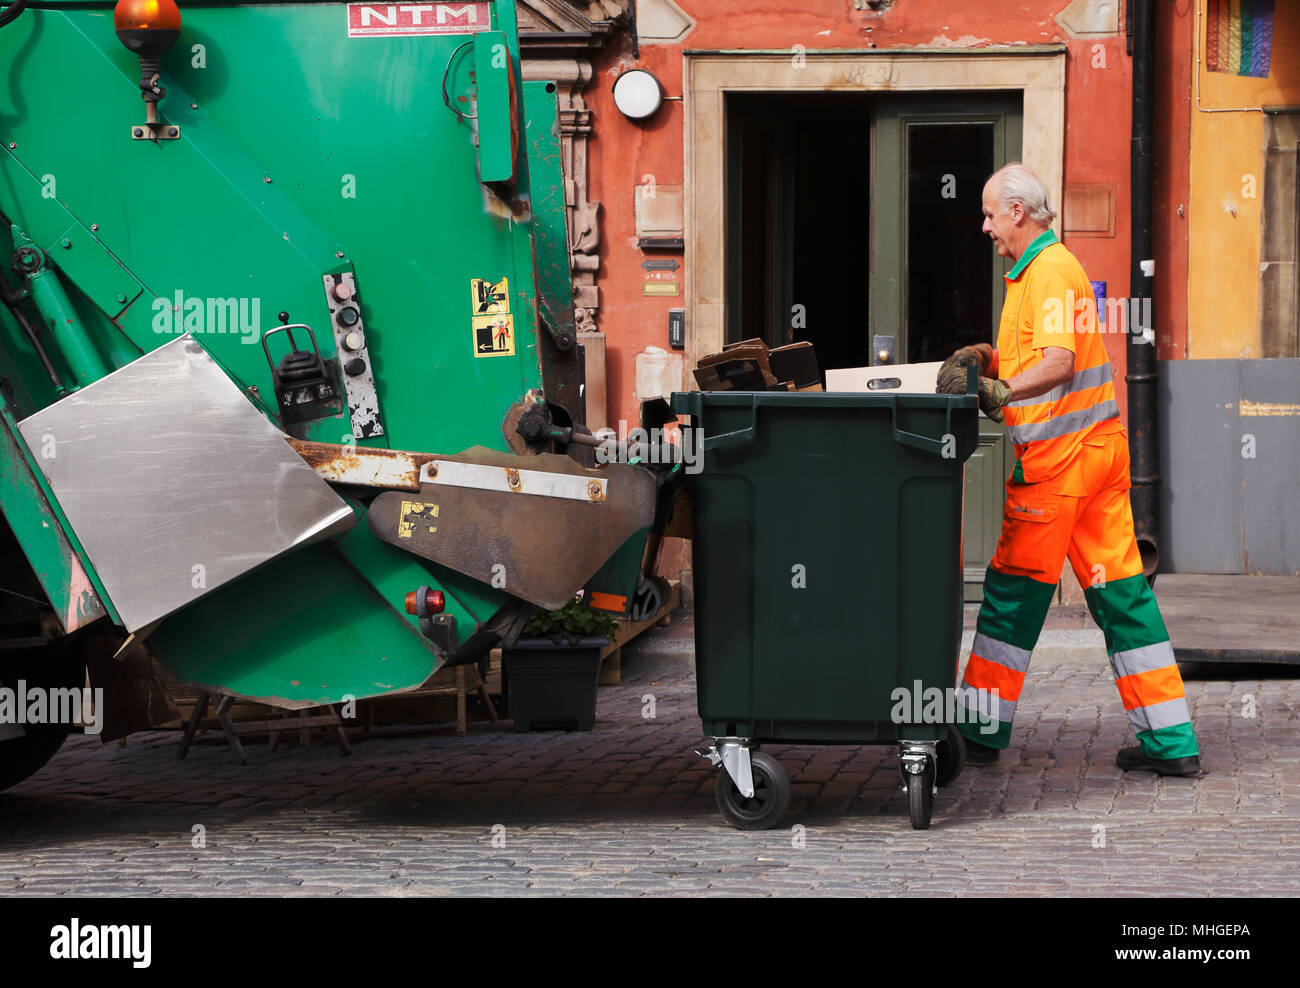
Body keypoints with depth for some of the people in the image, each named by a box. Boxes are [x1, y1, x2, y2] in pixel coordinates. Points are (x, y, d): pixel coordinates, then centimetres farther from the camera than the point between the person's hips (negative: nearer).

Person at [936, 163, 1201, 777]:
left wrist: (1002, 392, -32)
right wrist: (987, 358, 11)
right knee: (1120, 590, 7)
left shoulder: (1048, 271, -13)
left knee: (1014, 588, 0)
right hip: (1101, 447, 10)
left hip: (1059, 453, -10)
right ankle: (1171, 741, 6)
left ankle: (980, 730, 7)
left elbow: (1058, 363, -25)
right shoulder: (1046, 267, 19)